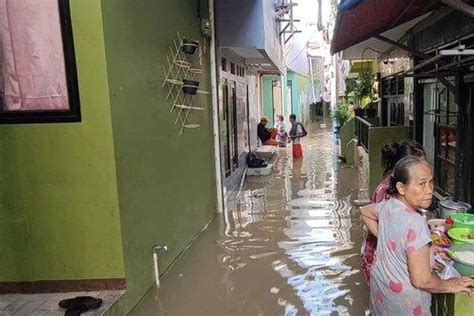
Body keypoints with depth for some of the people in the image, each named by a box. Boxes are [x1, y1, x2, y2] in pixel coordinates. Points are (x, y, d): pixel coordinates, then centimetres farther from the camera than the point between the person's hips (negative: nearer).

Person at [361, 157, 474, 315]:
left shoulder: (387, 205, -10)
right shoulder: (415, 223, -31)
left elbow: (365, 212, 13)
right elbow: (421, 280, -28)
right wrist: (450, 286, -10)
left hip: (380, 283, 6)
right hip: (403, 298, -6)